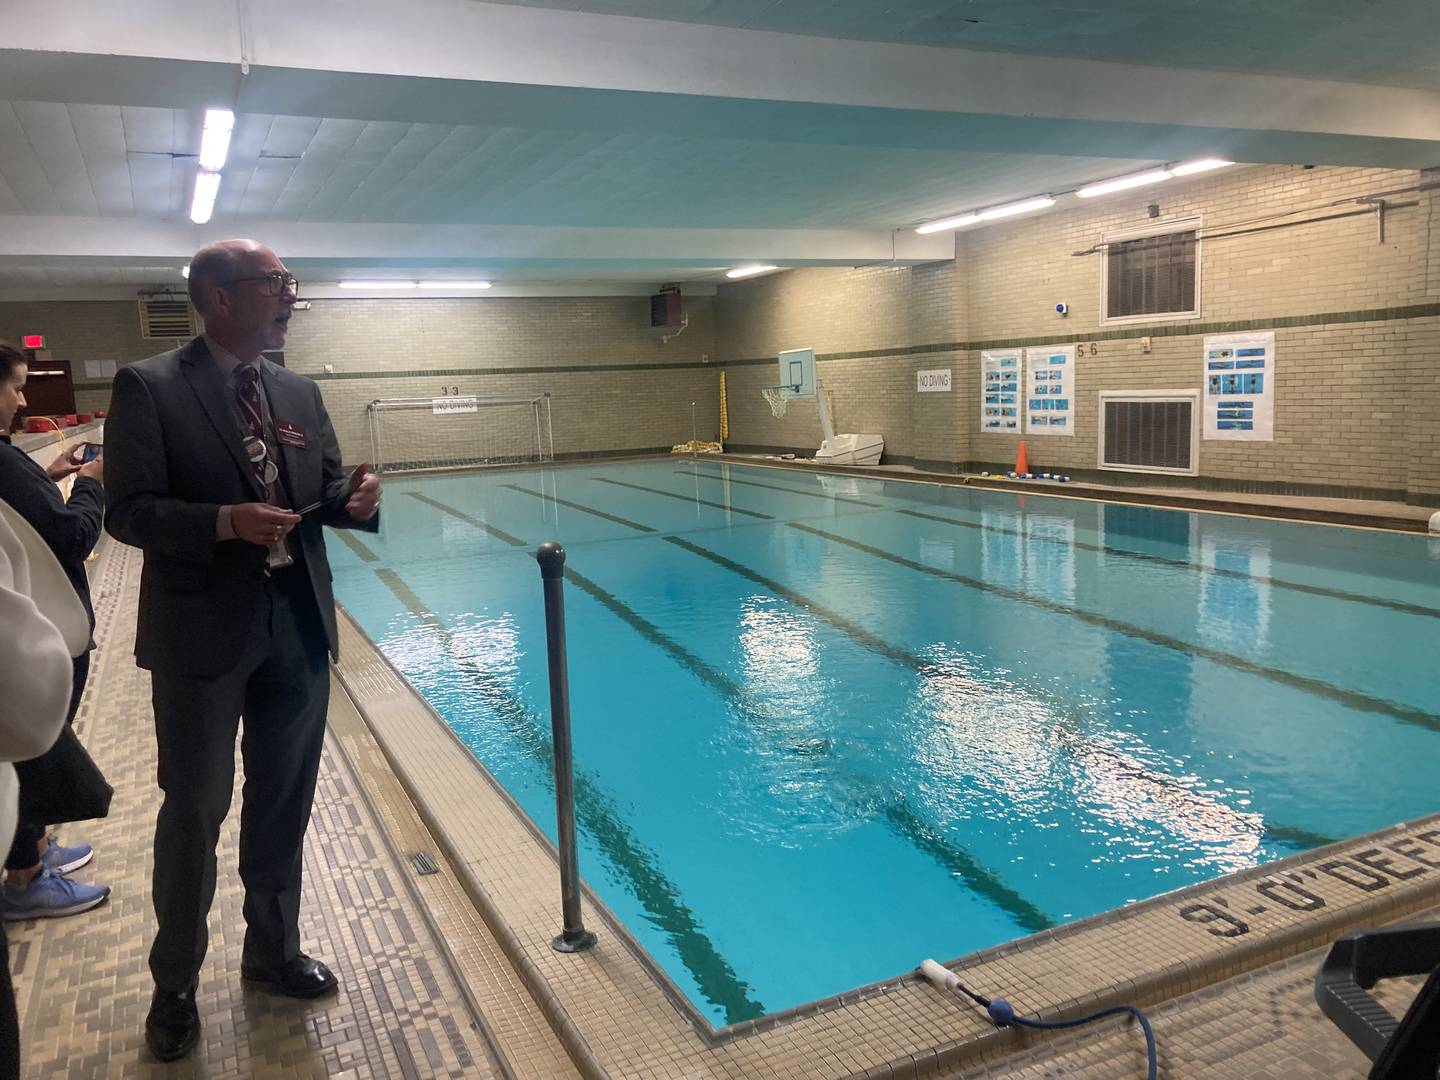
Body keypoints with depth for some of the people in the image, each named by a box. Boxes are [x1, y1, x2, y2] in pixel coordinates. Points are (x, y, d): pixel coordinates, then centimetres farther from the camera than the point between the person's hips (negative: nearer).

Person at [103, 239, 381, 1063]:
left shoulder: (300, 393, 7)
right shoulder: (149, 388, -9)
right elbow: (129, 510, -13)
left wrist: (353, 499, -12)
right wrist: (224, 522, -28)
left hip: (298, 626, 5)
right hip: (201, 635, -5)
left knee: (283, 804, 17)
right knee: (195, 810, 9)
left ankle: (274, 949, 37)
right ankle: (176, 983, 30)